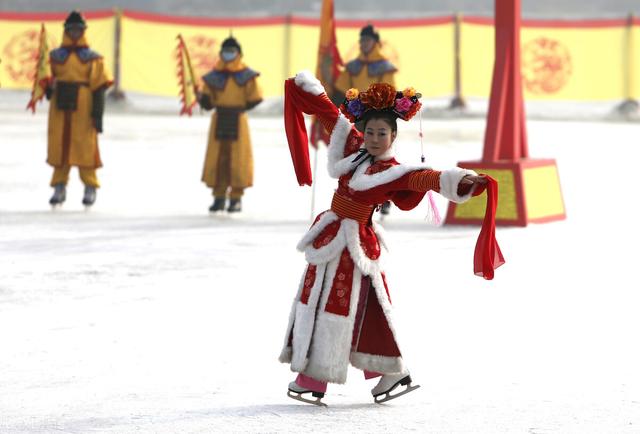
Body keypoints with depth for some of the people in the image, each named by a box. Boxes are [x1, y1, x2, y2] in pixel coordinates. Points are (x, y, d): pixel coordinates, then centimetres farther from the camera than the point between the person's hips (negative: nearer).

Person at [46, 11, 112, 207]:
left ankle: (90, 188, 5)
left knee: (85, 146, -4)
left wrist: (98, 113, -5)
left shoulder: (93, 58, 3)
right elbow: (47, 80, 16)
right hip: (59, 109, 3)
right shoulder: (55, 56, 11)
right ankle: (59, 188, 10)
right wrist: (49, 87, -8)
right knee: (58, 146, 2)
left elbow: (99, 87, 1)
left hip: (83, 109, -3)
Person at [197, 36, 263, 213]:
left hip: (238, 120, -3)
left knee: (237, 158, -1)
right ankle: (219, 196, 10)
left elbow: (255, 98, -1)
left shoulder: (246, 76, -1)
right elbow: (208, 102, 6)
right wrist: (202, 98, -13)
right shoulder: (214, 76, 6)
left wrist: (241, 107, -9)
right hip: (219, 120, 3)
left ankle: (236, 198, 5)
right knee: (217, 157, 2)